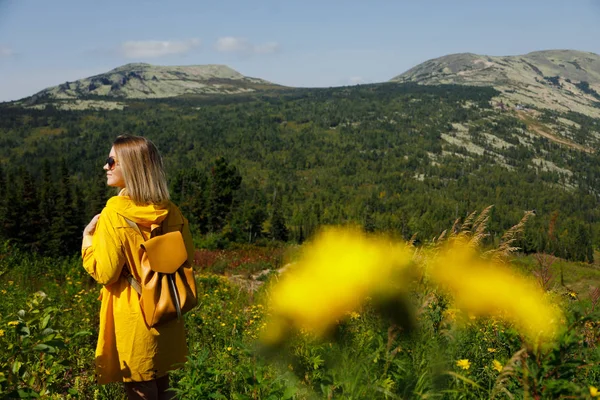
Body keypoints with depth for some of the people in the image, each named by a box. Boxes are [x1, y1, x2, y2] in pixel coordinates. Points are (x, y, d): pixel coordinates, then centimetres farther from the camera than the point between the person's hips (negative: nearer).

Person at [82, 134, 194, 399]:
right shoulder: (170, 211, -2)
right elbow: (187, 258, 6)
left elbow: (105, 273, -15)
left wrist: (87, 237, -3)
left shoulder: (114, 213, -18)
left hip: (133, 318, -5)